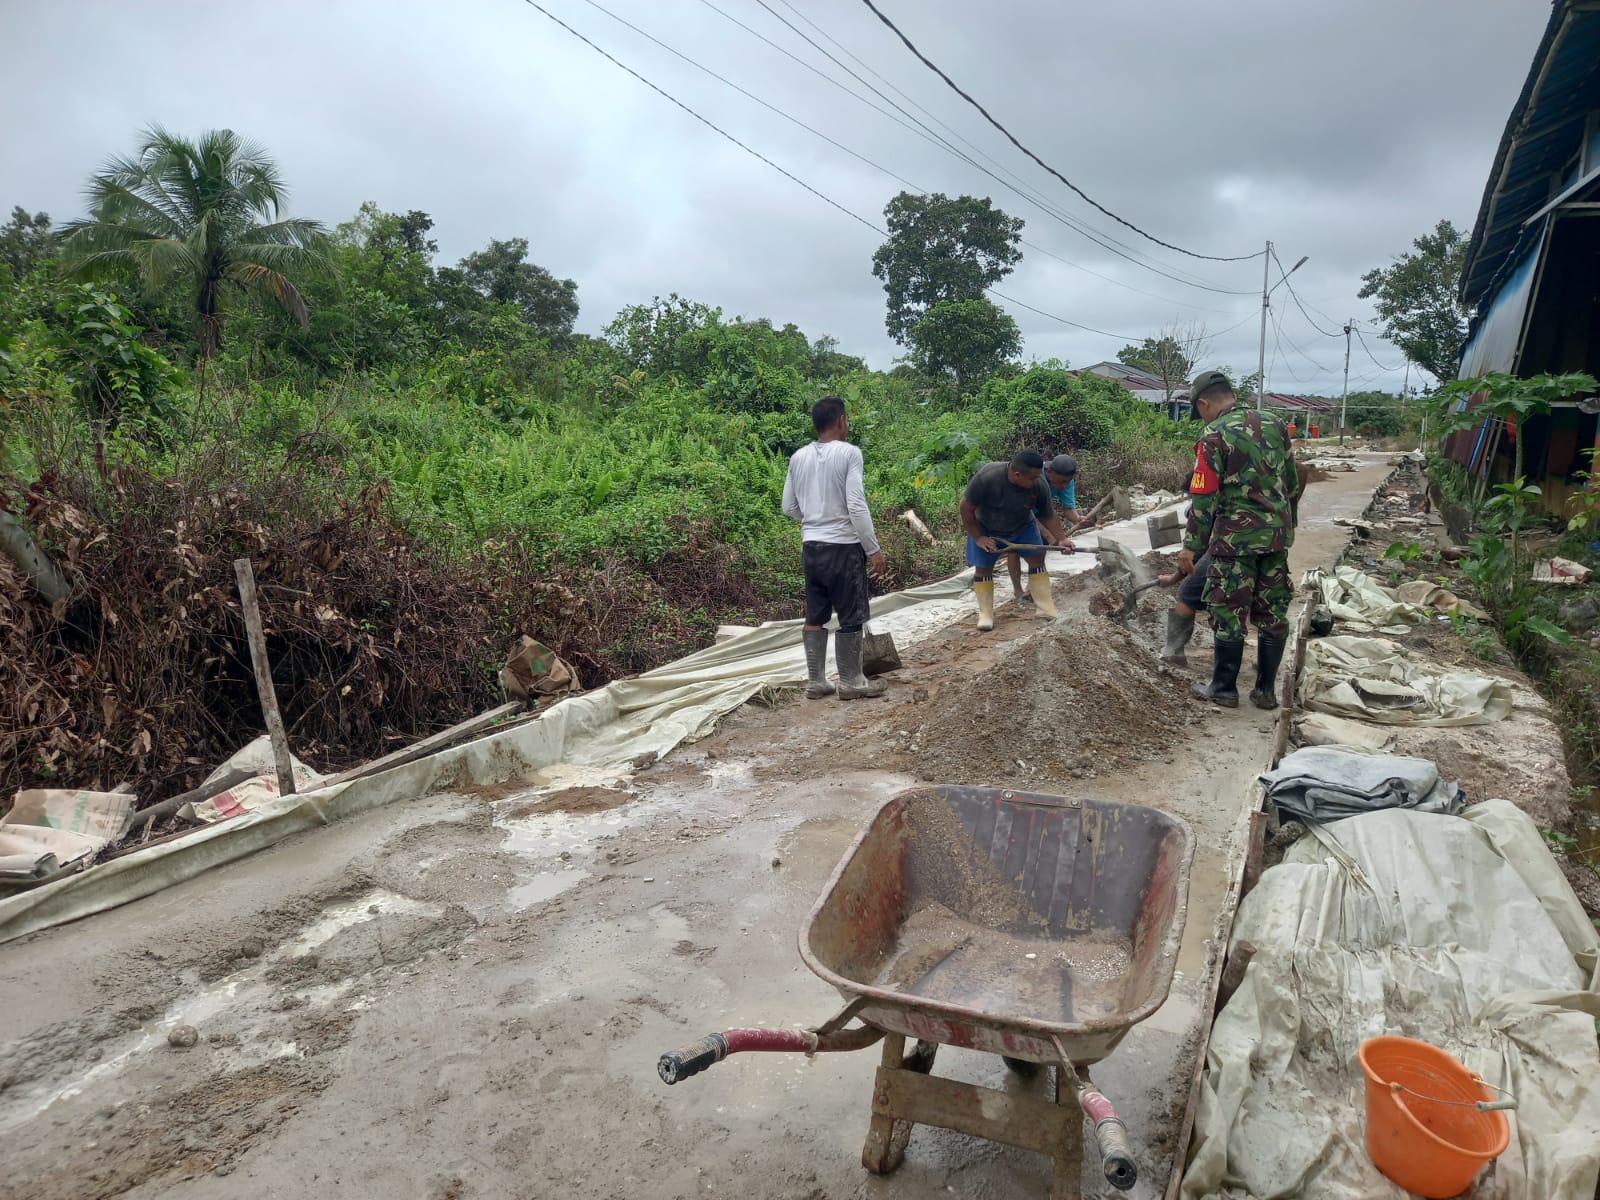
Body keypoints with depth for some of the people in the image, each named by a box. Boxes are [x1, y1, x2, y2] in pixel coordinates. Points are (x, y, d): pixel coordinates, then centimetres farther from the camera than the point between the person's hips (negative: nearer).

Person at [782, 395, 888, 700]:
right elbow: (857, 506, -16)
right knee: (851, 617, 5)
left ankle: (816, 682, 19)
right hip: (843, 547, -6)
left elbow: (789, 507, 12)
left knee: (815, 616, 12)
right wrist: (873, 548, -9)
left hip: (811, 546, 6)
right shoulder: (848, 453, -11)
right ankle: (851, 683, 13)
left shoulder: (798, 457, 6)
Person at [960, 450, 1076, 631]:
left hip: (1022, 526, 2)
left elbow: (1048, 516, -8)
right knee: (983, 568, -2)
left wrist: (1061, 539, -13)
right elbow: (966, 508, -24)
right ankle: (985, 614, 11)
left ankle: (1047, 609, 2)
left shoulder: (1040, 486, -27)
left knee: (1037, 559, -5)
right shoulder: (986, 477, -37)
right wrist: (978, 538, -19)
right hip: (986, 529, -2)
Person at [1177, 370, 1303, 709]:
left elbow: (1203, 499, -12)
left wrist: (1191, 546, -6)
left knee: (1229, 615, 4)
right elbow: (1293, 484, 14)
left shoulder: (1214, 436, -10)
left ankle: (1224, 688, 13)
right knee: (1273, 614, 11)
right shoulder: (1275, 425, 8)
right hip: (1277, 535, 6)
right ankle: (1266, 690, 18)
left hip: (1236, 539, -6)